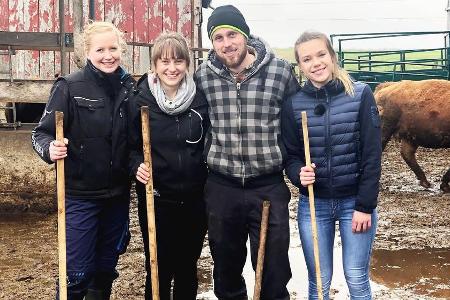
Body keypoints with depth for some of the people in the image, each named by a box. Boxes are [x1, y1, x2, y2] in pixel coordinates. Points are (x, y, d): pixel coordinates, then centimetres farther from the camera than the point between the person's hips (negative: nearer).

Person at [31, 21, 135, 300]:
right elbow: (41, 133, -8)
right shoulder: (70, 87, -10)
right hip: (80, 194, -3)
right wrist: (51, 149, -28)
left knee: (106, 269, 16)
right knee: (78, 272, 1)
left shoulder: (130, 86, 1)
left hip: (118, 193, 4)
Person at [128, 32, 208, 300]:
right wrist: (138, 167, -17)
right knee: (159, 270, 8)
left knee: (188, 269, 15)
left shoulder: (200, 100, -2)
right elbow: (131, 147, 2)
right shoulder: (140, 101, -6)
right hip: (156, 200, -2)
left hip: (195, 200, 2)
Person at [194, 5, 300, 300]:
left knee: (273, 270, 8)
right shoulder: (203, 76, -2)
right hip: (221, 187, 2)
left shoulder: (281, 71, -7)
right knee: (226, 268, 18)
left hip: (269, 187, -2)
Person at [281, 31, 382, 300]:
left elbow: (372, 154, -8)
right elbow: (290, 156, 3)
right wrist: (299, 173, -19)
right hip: (313, 204, 2)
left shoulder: (361, 94, -7)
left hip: (356, 202, -1)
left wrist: (365, 206, -10)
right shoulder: (293, 104, -3)